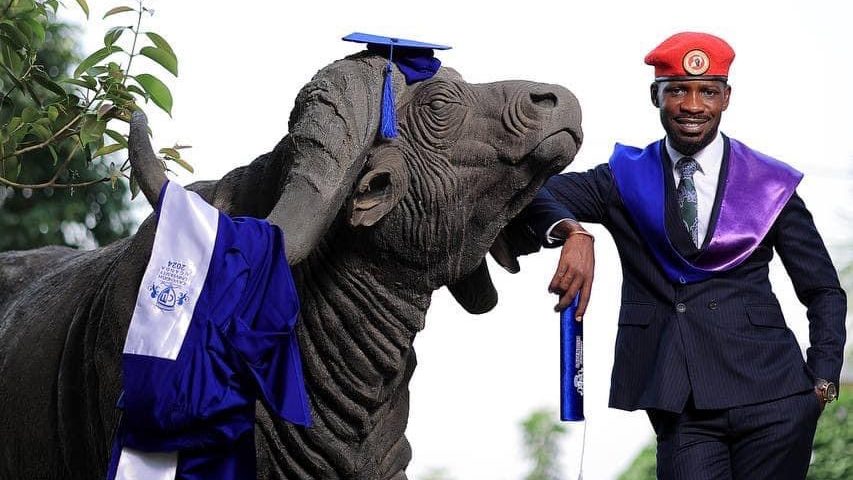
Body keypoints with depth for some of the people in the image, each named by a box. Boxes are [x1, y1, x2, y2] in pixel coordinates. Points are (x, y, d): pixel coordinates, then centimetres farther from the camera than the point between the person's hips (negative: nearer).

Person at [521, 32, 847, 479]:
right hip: (681, 408, 0)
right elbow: (537, 192, -4)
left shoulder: (769, 184, 7)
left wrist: (822, 381, 1)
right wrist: (573, 233, -26)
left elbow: (824, 292, 13)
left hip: (769, 394, 0)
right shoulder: (628, 180, 9)